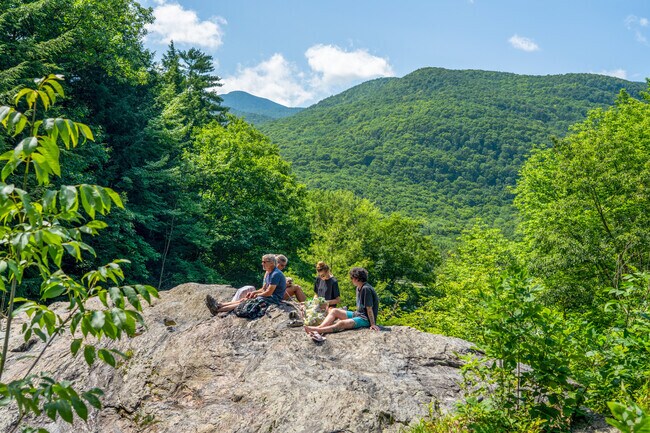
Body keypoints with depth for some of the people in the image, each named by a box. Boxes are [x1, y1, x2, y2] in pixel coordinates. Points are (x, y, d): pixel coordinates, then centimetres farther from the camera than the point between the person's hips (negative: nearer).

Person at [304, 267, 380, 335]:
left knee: (342, 323, -31)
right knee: (334, 311, 1)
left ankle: (317, 331, -42)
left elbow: (369, 309, -19)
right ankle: (319, 327, -20)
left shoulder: (366, 289, -18)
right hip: (357, 314, 10)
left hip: (366, 319, -10)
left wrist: (373, 324, -19)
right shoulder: (358, 288, 13)